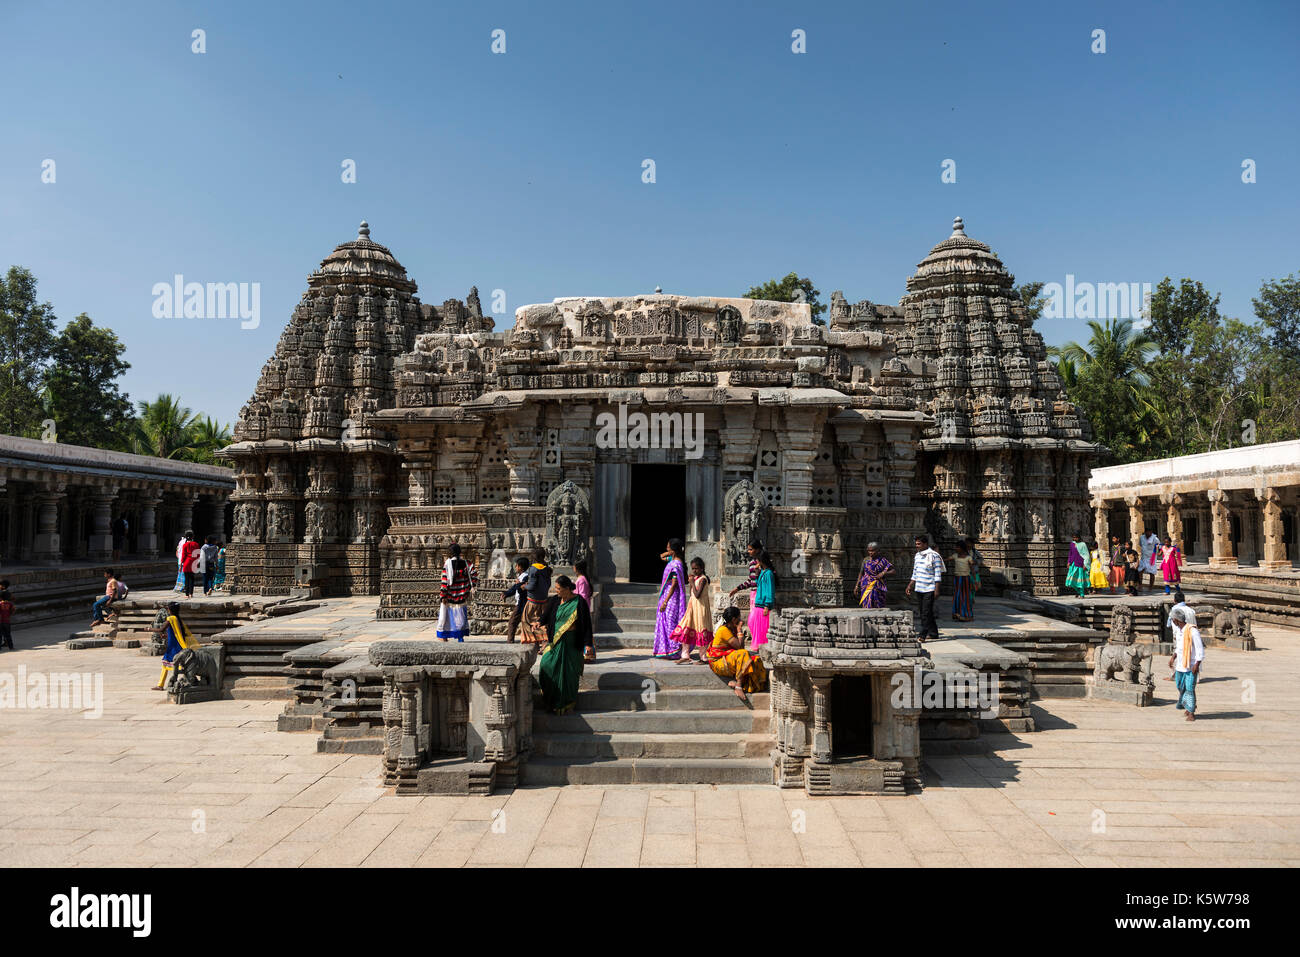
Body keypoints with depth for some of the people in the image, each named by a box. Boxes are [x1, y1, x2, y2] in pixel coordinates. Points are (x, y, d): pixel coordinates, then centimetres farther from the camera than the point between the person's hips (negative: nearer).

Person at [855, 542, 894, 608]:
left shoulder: (883, 560, -2)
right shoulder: (865, 560, 6)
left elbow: (893, 571, -3)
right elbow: (861, 573, 11)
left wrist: (883, 573, -18)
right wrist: (857, 586, 5)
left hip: (878, 588, -2)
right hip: (866, 587, 2)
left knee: (878, 608, -3)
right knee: (867, 606, -5)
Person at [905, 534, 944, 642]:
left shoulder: (934, 556, -9)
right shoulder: (917, 556, 14)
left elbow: (938, 574, -10)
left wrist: (936, 588, -14)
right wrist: (910, 586, 19)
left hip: (929, 589, -8)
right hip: (919, 588, 8)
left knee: (926, 612, -9)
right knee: (921, 612, 10)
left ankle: (922, 635, -10)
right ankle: (933, 632, 21)